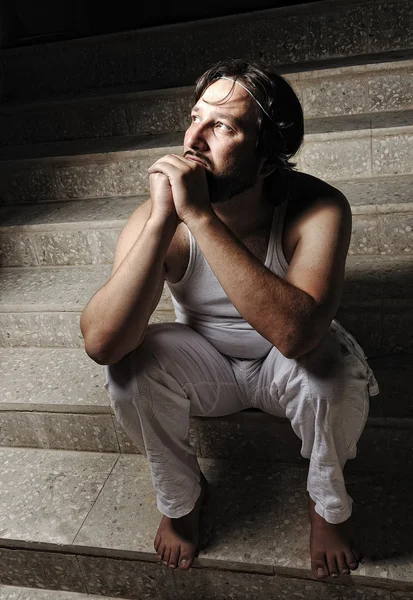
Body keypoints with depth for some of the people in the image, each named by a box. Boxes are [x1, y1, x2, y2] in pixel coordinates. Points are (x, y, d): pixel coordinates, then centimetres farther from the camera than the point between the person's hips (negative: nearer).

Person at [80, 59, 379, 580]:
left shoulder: (318, 209, -28)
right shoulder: (157, 219, -23)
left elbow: (297, 333, -45)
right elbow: (100, 343, -34)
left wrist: (200, 216, -46)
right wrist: (163, 219, -42)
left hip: (288, 366, -1)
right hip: (206, 368, 2)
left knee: (333, 372, -33)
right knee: (130, 366, -26)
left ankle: (328, 505, 4)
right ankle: (180, 498, 6)